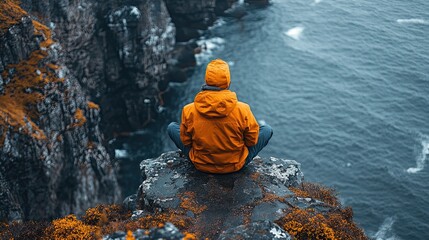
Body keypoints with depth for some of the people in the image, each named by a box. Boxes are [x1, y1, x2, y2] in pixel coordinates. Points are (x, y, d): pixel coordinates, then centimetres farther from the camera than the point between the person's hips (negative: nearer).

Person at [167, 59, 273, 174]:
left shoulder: (188, 111, -18)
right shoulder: (243, 110, -22)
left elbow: (185, 142, -3)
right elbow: (252, 141, -7)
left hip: (201, 165, 1)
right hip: (235, 166, -1)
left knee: (172, 127, 19)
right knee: (267, 130, 16)